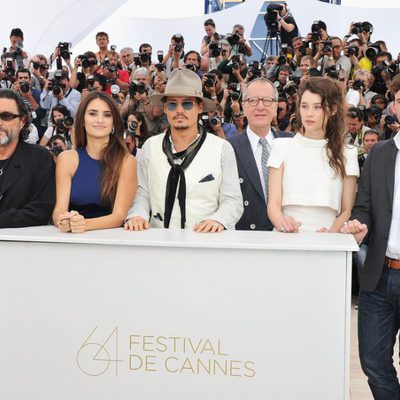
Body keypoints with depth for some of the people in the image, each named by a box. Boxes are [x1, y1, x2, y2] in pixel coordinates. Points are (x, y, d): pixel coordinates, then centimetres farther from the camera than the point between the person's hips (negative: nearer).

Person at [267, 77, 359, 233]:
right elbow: (273, 204, 3)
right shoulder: (282, 147, 9)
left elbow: (347, 211, 8)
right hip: (287, 238, 0)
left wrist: (331, 233, -11)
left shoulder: (346, 154, 11)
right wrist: (282, 223, -18)